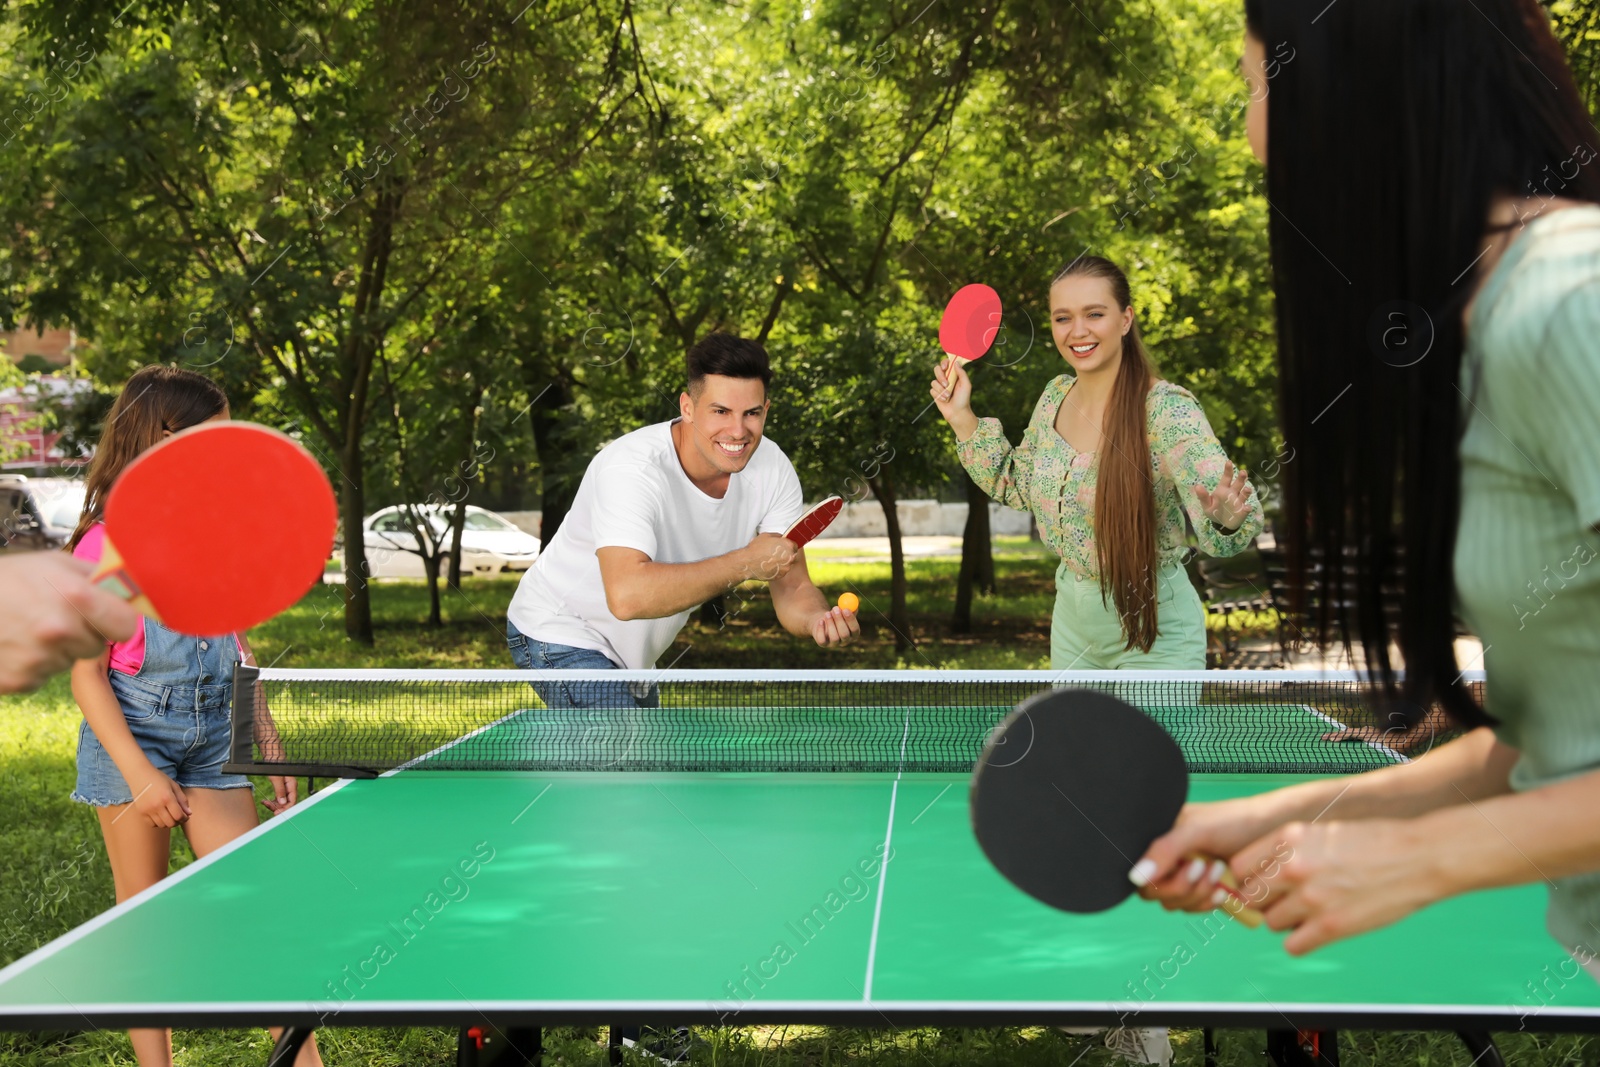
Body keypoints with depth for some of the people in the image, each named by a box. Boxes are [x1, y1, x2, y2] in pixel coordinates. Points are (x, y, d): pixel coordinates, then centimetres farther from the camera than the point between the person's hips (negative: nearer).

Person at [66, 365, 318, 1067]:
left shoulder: (221, 535, 6)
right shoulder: (108, 544, -10)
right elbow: (86, 675, -10)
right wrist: (140, 774, -17)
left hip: (214, 738, 5)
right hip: (134, 732, -4)